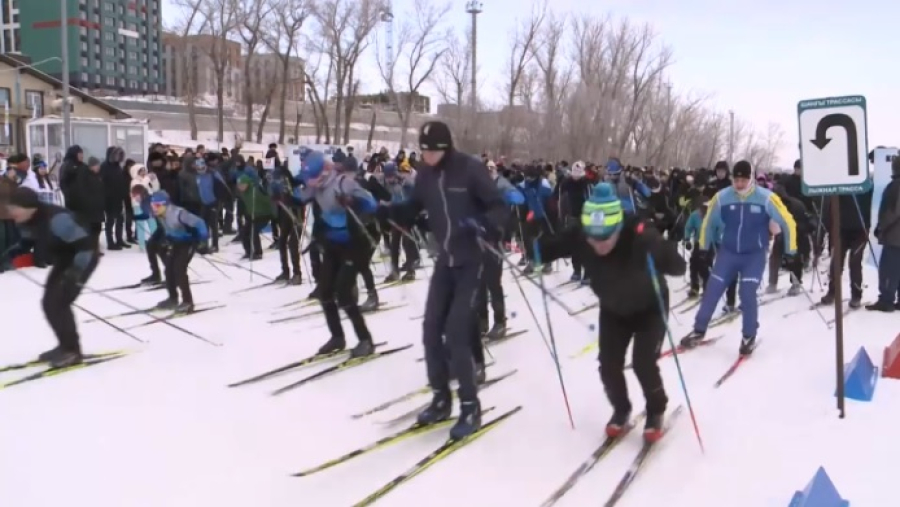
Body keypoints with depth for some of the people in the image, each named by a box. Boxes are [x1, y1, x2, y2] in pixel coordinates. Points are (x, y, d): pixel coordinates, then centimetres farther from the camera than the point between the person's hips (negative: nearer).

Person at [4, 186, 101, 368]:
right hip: (64, 260, 9)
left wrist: (76, 272, -34)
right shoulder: (26, 222, -8)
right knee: (49, 303, 9)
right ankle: (66, 346, 23)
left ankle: (72, 350, 0)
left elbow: (86, 244, -32)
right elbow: (27, 242, 13)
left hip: (84, 257, -9)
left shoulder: (56, 219, -35)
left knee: (58, 303, -14)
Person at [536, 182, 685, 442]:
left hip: (649, 308, -3)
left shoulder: (639, 235, -40)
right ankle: (621, 409, 29)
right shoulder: (578, 235, -29)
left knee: (643, 363, -11)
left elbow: (678, 266, -43)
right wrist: (535, 248, -37)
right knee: (609, 364, 0)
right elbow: (550, 247, -15)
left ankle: (656, 411, 18)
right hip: (613, 310, 4)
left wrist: (660, 251, -63)